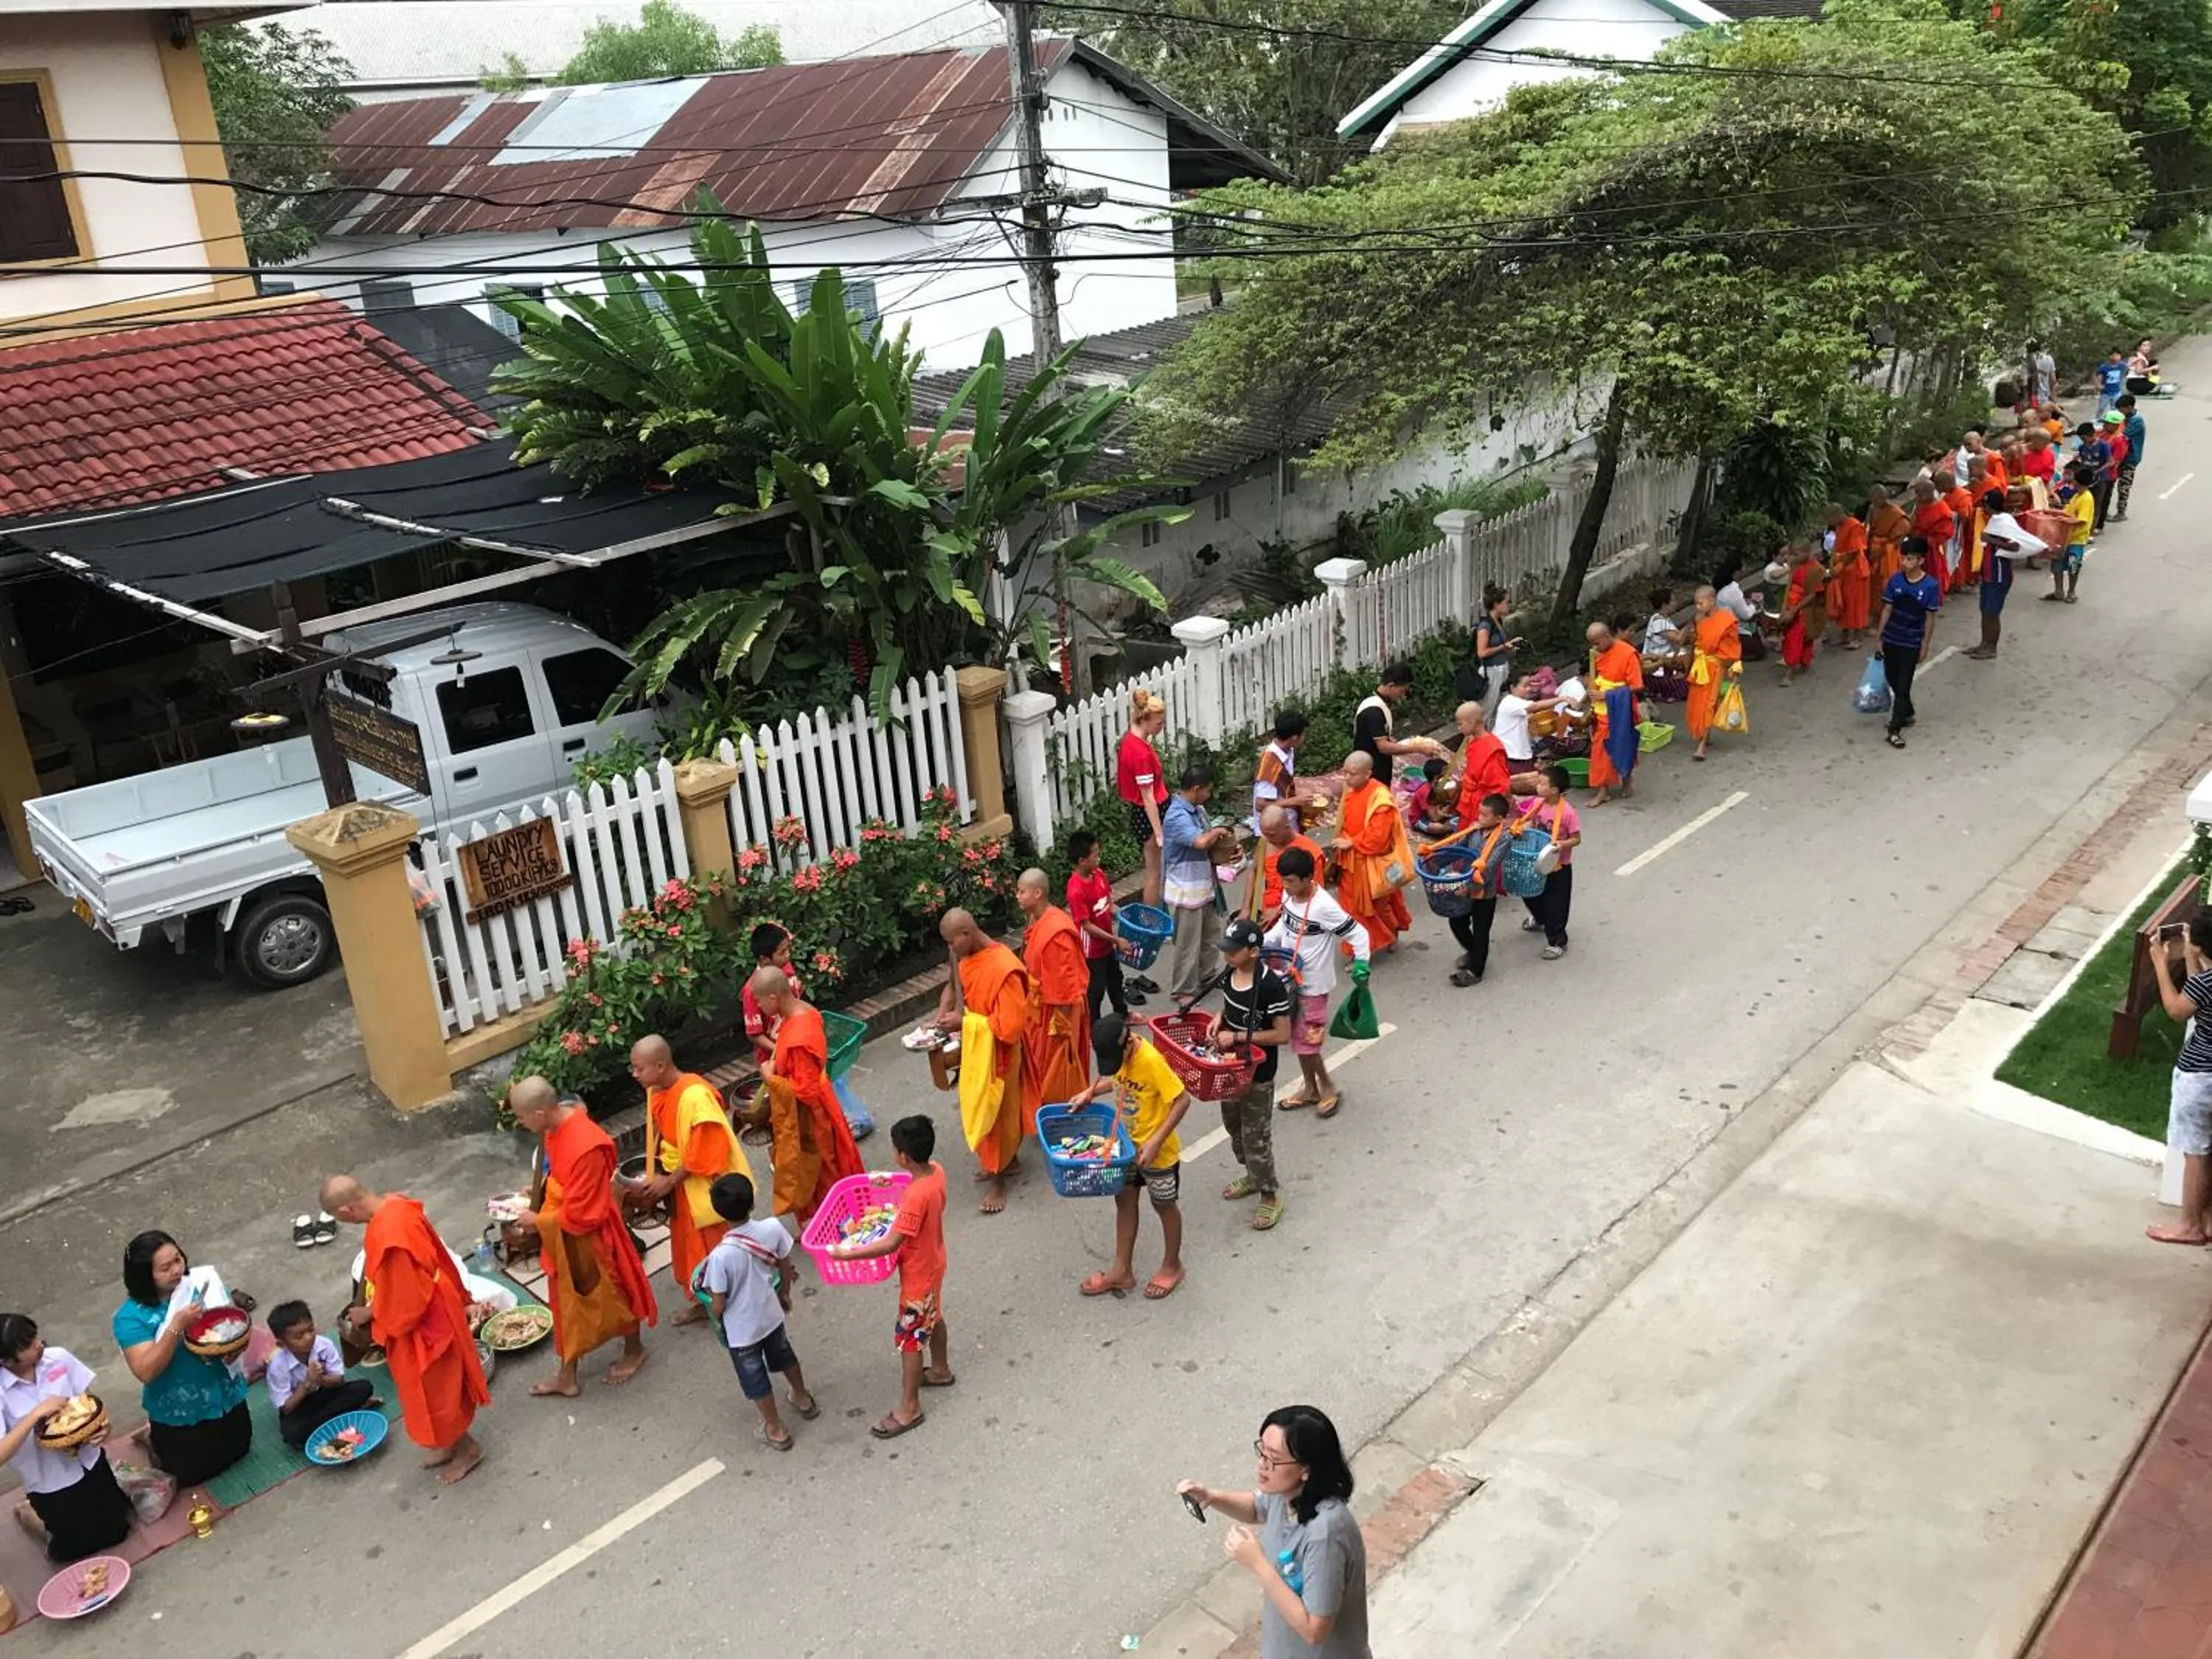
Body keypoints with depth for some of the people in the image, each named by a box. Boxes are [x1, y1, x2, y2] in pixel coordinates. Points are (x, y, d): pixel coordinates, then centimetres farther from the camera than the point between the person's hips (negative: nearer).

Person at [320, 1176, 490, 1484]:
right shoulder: (394, 1203, -9)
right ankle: (451, 1443, 44)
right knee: (439, 1386, 26)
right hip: (428, 1310, 9)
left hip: (424, 1322, -9)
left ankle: (467, 1449, 33)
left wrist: (371, 1314, -7)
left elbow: (405, 1301, -25)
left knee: (435, 1391, 13)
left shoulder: (389, 1236, -37)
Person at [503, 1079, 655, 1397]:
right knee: (567, 1302, 20)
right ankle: (567, 1375, 36)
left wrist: (537, 1220, -17)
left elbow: (579, 1214, -27)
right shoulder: (556, 1126, -8)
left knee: (611, 1295, 17)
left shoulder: (585, 1147, -36)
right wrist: (539, 1192, 2)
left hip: (589, 1234, -8)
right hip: (563, 1234, 8)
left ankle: (634, 1350, 43)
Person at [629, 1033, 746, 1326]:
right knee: (689, 1247, 21)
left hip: (708, 1186, -8)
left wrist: (669, 1182, -19)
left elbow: (703, 1152, -26)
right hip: (682, 1185, 9)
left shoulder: (694, 1096, -30)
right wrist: (657, 1176, 1)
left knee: (715, 1249, 7)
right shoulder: (656, 1091, -3)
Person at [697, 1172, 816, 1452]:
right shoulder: (772, 1228, -23)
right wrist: (784, 1295, 15)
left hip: (740, 1329, -4)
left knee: (755, 1377, 20)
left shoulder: (720, 1256, -34)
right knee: (783, 1355, 32)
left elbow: (718, 1305, -21)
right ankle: (804, 1400, 54)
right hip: (771, 1314, 4)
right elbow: (786, 1267, -5)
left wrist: (715, 1318, 3)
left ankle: (776, 1431, 38)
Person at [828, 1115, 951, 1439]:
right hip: (933, 1261, 9)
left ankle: (909, 1409, 20)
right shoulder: (936, 1169, -13)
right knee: (933, 1318, 30)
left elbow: (890, 1244, -35)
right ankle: (940, 1370, 52)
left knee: (909, 1339, 7)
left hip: (918, 1273, -9)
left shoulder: (916, 1197, -38)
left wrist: (848, 1253, -29)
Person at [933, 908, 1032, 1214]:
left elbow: (1009, 1025, -29)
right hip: (975, 1048, 8)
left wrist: (963, 1021, -25)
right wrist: (943, 1011, -4)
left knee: (995, 1113, 7)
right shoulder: (968, 956, -4)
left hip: (997, 1054, -8)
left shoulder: (1005, 969, -30)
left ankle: (997, 1177, 23)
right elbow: (956, 983, 15)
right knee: (980, 1109, 22)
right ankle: (1008, 1159, 41)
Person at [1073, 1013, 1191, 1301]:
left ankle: (1172, 1266, 33)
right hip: (1126, 1144, 7)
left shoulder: (1150, 1060, -32)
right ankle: (1122, 1270, 30)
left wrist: (1156, 1142, -29)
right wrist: (1092, 1091, -3)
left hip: (1157, 1150, -7)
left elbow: (1183, 1100, -28)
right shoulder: (1118, 1051, -9)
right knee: (1124, 1201, 16)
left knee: (1164, 1206, 13)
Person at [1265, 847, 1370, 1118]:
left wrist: (1360, 964, -28)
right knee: (1297, 1037, 18)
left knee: (1306, 1042, 0)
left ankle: (1329, 1088, 23)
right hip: (1291, 979, 8)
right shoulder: (1289, 895, -4)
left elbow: (1358, 934, -21)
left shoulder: (1324, 908, -27)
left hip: (1313, 985, -8)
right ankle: (1311, 1089, 35)